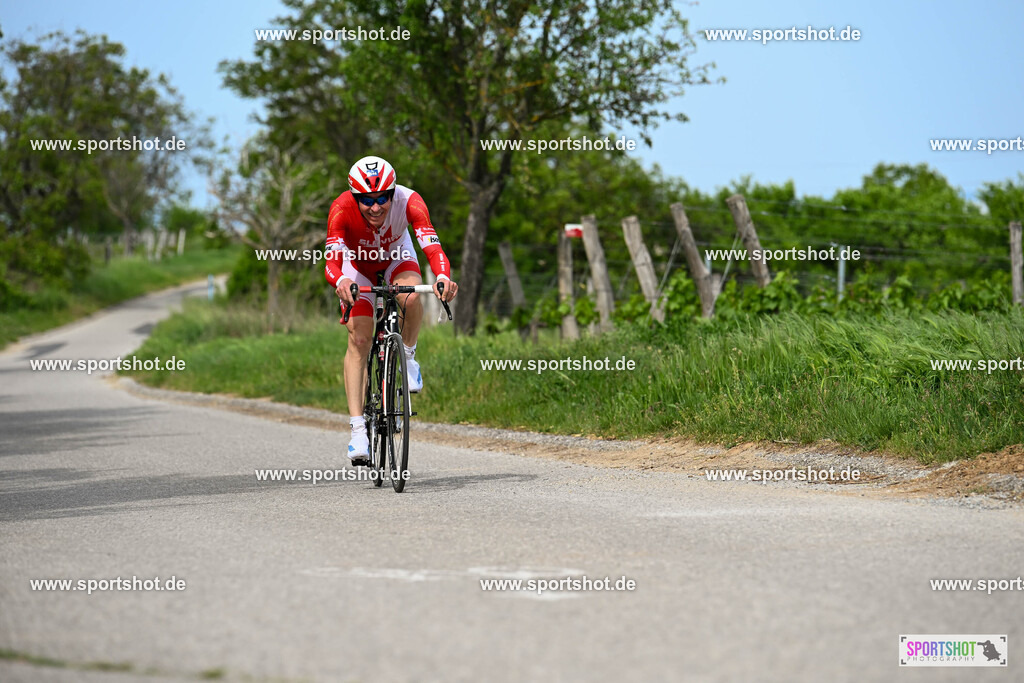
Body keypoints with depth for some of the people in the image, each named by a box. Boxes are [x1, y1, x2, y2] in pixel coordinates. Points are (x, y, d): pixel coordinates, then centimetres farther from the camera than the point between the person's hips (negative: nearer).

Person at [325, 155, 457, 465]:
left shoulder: (409, 202, -35)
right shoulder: (341, 209, -36)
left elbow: (432, 246, -45)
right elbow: (331, 261, -44)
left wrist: (443, 277, -66)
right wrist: (340, 282, -68)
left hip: (396, 254, 1)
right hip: (357, 261, -1)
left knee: (410, 297, -33)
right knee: (359, 340, -14)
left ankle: (408, 358, -2)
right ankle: (358, 429, -15)